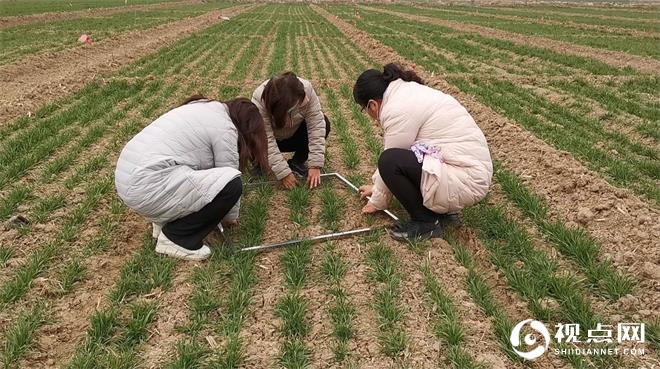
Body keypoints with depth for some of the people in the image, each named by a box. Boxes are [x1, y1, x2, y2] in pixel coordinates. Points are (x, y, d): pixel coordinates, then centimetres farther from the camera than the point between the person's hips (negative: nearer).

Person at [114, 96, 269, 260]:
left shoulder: (207, 108, 19)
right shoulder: (224, 128, -7)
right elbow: (229, 177, 0)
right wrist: (230, 217, 18)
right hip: (147, 189, -10)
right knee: (231, 183, -13)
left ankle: (164, 219, 18)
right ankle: (176, 238, -1)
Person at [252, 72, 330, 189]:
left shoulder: (306, 88, -29)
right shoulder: (259, 100, -36)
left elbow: (316, 125, -30)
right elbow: (267, 141, -35)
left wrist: (315, 165, -34)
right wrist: (283, 173, -37)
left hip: (294, 136, 2)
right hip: (271, 139, -2)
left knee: (323, 123, -25)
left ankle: (297, 162, -5)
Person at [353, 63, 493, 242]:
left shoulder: (398, 110, -17)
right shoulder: (407, 92, 13)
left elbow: (389, 160, -9)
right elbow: (394, 151, 22)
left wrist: (376, 202, 6)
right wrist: (376, 186, 28)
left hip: (467, 179, -10)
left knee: (391, 161, -22)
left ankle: (426, 222, -4)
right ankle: (443, 208, 15)